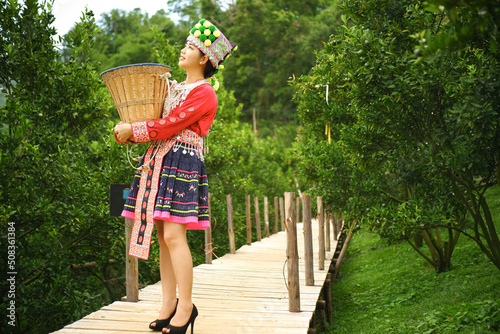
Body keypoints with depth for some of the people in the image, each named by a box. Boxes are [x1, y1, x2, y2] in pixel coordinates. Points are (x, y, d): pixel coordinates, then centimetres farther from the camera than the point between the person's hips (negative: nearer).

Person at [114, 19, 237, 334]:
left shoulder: (204, 93, -5)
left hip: (183, 162, -8)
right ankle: (169, 303, 10)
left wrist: (132, 131, -5)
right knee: (163, 235, 6)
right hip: (158, 160, 8)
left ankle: (186, 306, -7)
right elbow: (153, 120, 21)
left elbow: (168, 126, -13)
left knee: (173, 234, -14)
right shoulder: (173, 88, 22)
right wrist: (126, 130, 1)